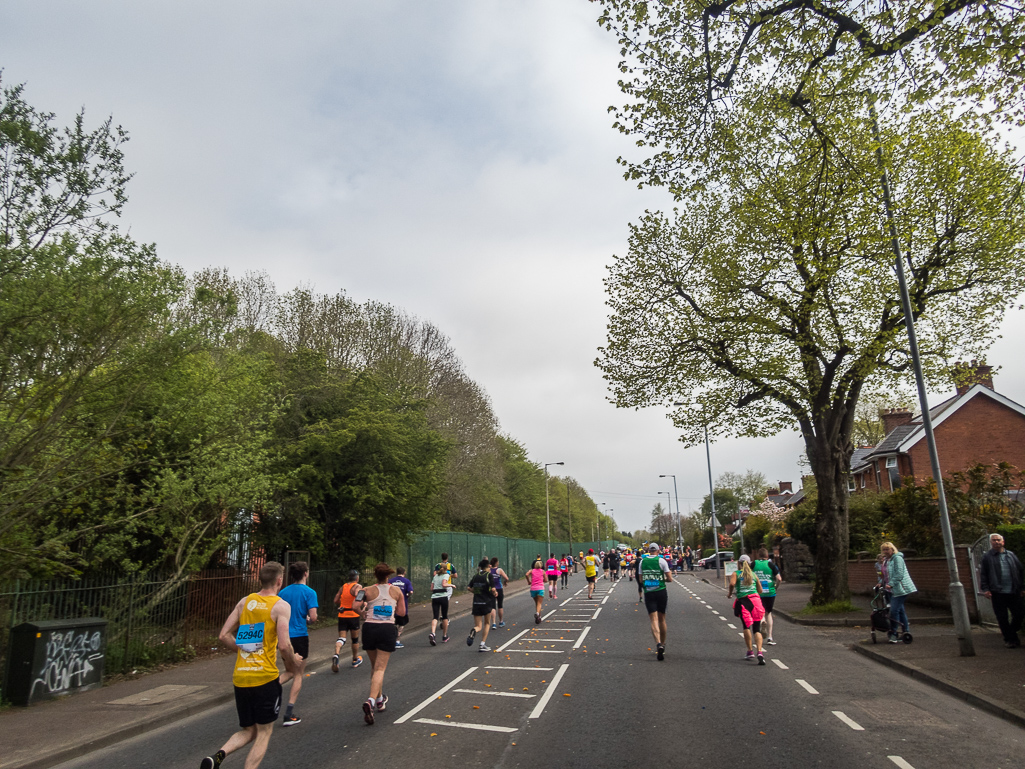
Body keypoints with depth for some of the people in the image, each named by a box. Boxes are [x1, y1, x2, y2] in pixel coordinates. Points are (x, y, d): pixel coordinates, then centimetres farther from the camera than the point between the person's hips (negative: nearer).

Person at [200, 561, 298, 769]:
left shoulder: (245, 601, 7)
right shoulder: (281, 606, -9)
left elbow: (224, 636, 7)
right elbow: (283, 645, -16)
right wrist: (291, 666, 2)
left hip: (240, 678, 5)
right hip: (265, 677, -5)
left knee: (248, 732, 19)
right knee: (264, 733, 10)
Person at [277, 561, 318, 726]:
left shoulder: (283, 592, 4)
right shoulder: (309, 592, -11)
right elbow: (313, 617, -17)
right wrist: (308, 618, 5)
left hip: (284, 637, 5)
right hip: (300, 636, -5)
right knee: (299, 674, 8)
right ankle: (288, 714, 7)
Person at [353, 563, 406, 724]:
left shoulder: (368, 591, 2)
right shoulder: (397, 591, 5)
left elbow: (356, 606, -10)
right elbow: (401, 612, 8)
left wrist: (363, 615, 8)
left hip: (370, 628, 1)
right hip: (388, 629, -1)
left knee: (375, 666, 19)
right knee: (380, 669, -1)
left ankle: (380, 700, 31)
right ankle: (371, 700, -22)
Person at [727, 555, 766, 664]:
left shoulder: (736, 573, 5)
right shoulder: (753, 574, 16)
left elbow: (732, 583, -14)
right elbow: (760, 590, 16)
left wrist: (729, 593, 2)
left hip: (743, 601, -2)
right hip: (755, 600, 3)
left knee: (746, 627, 12)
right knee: (757, 629, 3)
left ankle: (750, 651, 9)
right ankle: (760, 652, -12)